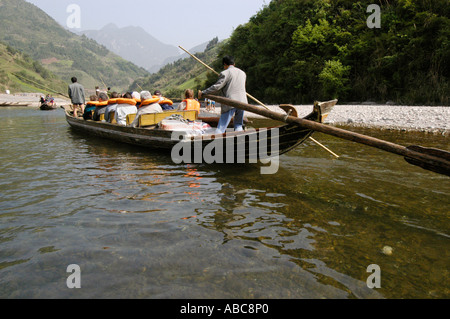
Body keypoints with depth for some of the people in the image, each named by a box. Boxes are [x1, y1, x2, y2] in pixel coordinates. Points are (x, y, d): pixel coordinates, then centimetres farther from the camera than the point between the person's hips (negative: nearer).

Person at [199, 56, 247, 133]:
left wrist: (203, 93, 2)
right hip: (242, 101, 5)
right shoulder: (243, 73, 16)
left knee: (221, 128, -4)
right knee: (238, 125, 15)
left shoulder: (225, 73, -4)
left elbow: (216, 87, -7)